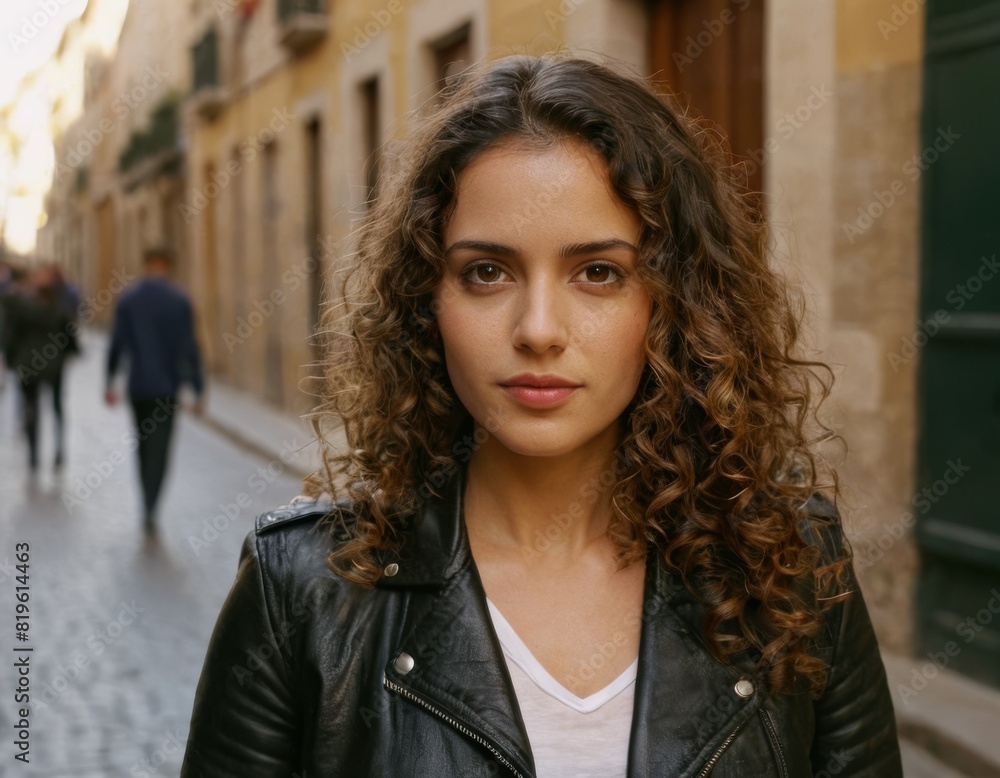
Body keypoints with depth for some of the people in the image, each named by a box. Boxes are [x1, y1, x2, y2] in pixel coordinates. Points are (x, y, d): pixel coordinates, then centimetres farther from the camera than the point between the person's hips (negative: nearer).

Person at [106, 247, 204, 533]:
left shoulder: (127, 299, 0)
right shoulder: (180, 301, -5)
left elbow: (117, 344, 0)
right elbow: (190, 348, -7)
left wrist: (110, 381, 11)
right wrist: (198, 391, -3)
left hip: (137, 383, 2)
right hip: (168, 385, -2)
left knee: (144, 444, 18)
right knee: (160, 447, -1)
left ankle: (148, 503, 23)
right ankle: (150, 509, -13)